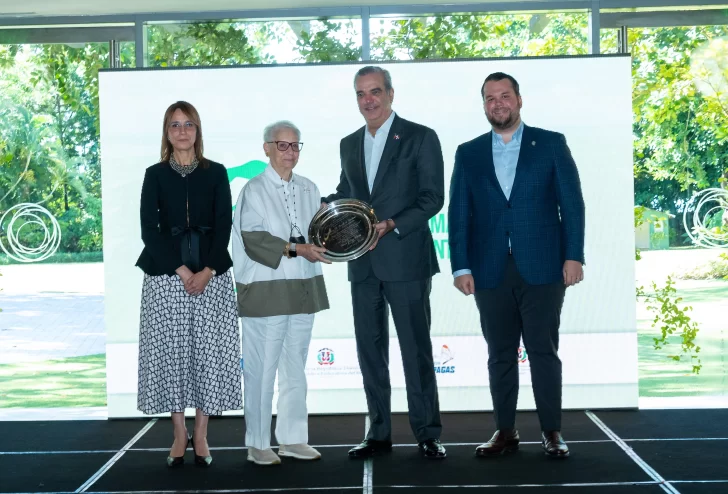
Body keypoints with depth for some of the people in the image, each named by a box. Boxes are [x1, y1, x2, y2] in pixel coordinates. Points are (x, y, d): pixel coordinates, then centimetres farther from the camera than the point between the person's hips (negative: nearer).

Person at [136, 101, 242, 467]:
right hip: (166, 276, 0)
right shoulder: (155, 175, 5)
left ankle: (201, 435, 9)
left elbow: (224, 226, 1)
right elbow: (149, 230, -2)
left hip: (212, 275, 0)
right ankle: (179, 434, 12)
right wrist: (182, 271, -11)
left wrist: (207, 271, -11)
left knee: (209, 351, -1)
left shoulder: (215, 173, 7)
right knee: (171, 350, 0)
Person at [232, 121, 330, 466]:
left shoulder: (308, 189, 13)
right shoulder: (254, 190, -4)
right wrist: (296, 249, -21)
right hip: (266, 291, -6)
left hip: (303, 289, 6)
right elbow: (253, 238, -13)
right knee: (262, 368, -3)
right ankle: (257, 444, 7)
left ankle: (292, 438, 21)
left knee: (296, 366, 12)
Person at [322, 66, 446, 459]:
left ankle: (427, 434, 10)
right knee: (369, 348, 9)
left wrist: (393, 225, -19)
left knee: (416, 347, -1)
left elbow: (433, 197, -7)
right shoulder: (349, 145, 15)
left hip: (405, 260, -5)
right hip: (362, 263, 6)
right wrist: (326, 206, 1)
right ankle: (379, 433, 19)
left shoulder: (420, 138, -2)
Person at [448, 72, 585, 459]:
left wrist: (573, 255, -7)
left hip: (542, 267, -2)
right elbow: (458, 214, 6)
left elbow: (572, 203, 1)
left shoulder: (551, 144, 5)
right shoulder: (468, 154, 11)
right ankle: (505, 431, 16)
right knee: (500, 354, 7)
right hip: (490, 271, 2)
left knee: (543, 351, 1)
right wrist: (461, 267, -2)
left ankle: (551, 432, 11)